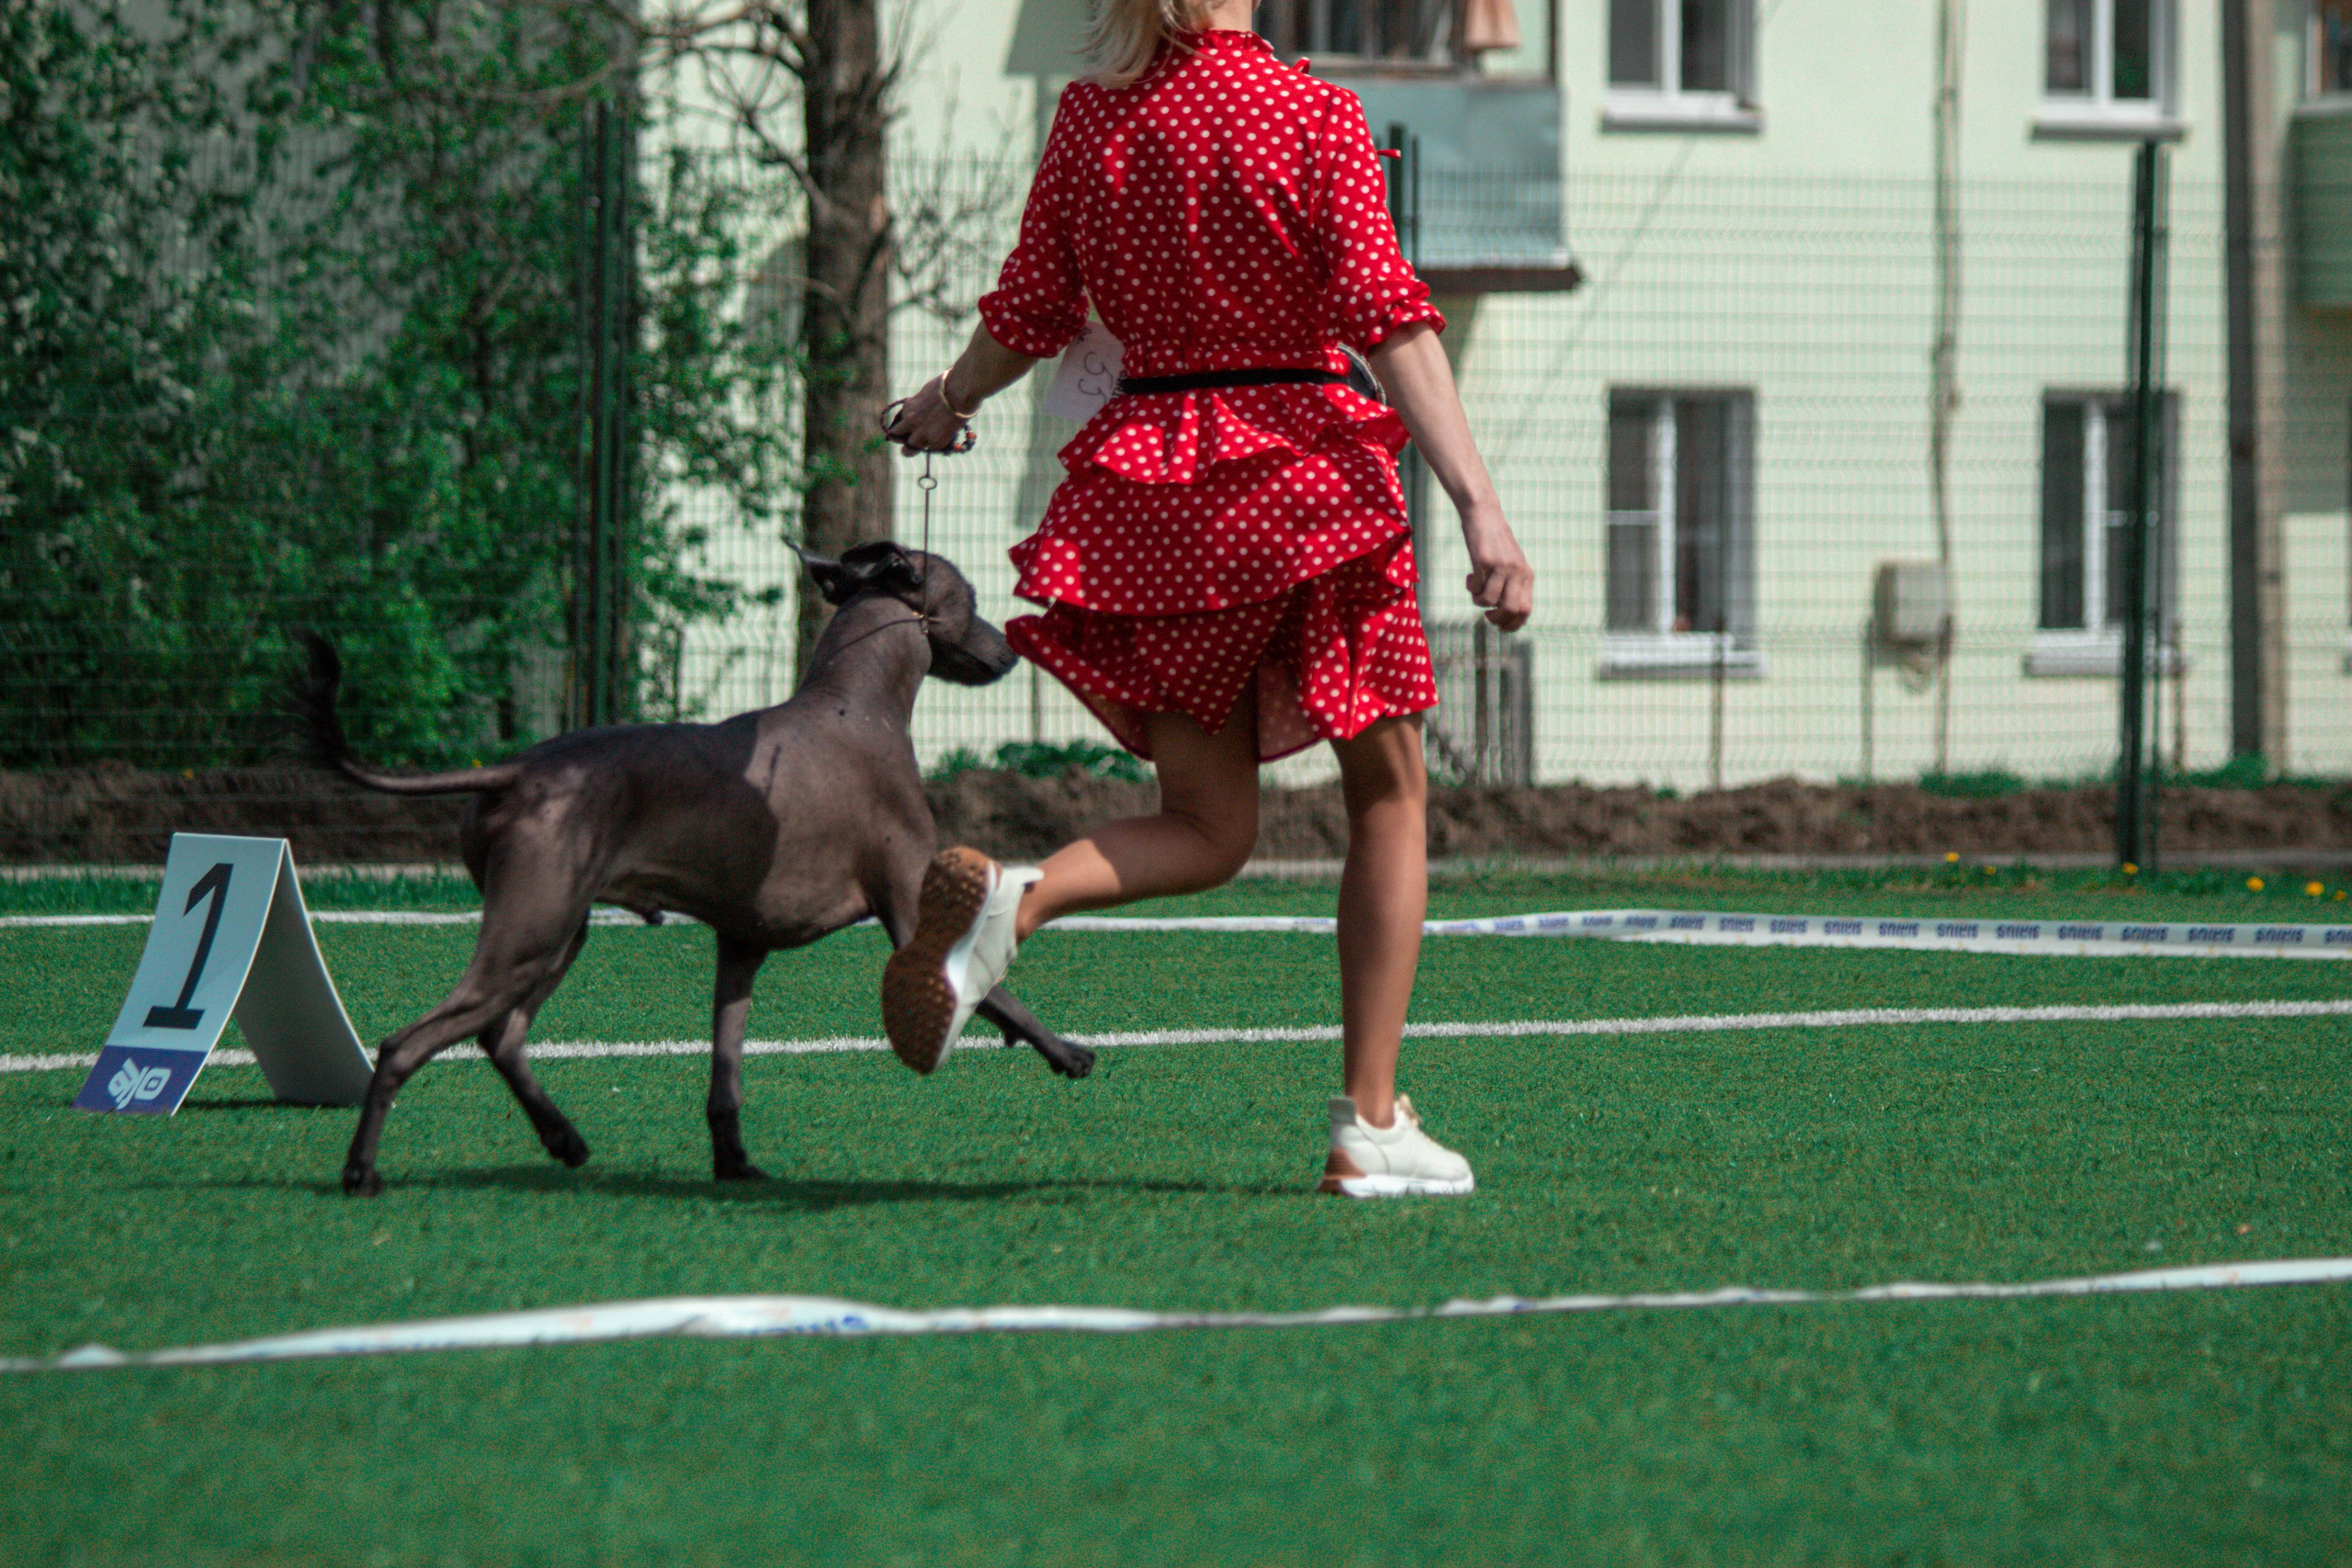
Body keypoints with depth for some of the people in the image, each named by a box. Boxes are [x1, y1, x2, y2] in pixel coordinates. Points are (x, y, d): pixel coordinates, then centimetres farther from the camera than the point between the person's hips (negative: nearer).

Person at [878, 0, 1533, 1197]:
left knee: (1206, 829, 12)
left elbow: (1030, 313, 9)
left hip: (1150, 483, 4)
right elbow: (1389, 321, -14)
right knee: (1388, 794, 11)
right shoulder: (1313, 118, -7)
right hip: (1305, 472, -4)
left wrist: (948, 402, 30)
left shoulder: (1089, 119, 4)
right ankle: (1369, 1124, 6)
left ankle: (1011, 900, -19)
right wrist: (1480, 508, -18)